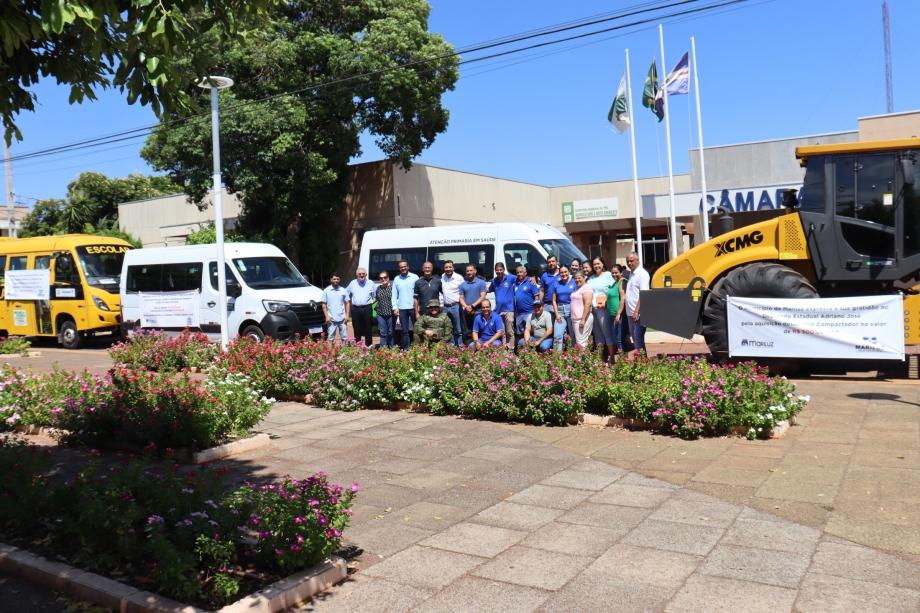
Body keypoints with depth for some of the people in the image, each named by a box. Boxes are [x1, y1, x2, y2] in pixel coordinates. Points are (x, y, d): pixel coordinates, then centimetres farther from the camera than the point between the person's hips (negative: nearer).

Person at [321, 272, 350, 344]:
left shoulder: (343, 290, 4)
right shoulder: (326, 291, 0)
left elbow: (347, 303, 7)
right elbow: (324, 305, 1)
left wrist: (347, 315, -2)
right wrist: (327, 316, -7)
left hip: (342, 318, 1)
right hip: (331, 319, -1)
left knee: (344, 337, 6)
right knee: (330, 338, 4)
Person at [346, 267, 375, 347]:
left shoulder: (371, 283, 6)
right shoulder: (353, 283, 9)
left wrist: (373, 301, 1)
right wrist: (350, 302, 10)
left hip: (367, 309, -1)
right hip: (355, 309, 2)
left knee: (367, 329, 2)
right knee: (357, 330, 5)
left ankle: (368, 346, 7)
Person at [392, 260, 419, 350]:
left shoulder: (415, 277, -2)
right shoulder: (396, 279, 7)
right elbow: (394, 294, 7)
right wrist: (395, 307, -1)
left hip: (413, 307, -2)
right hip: (402, 309, 2)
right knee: (405, 331, 9)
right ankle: (406, 349, 14)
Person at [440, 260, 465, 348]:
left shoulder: (459, 278, -8)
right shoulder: (442, 277, 6)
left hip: (455, 307, -5)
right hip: (445, 307, 5)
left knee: (458, 330, 0)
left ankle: (460, 347, 4)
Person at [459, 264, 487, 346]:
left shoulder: (481, 283, 1)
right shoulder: (463, 284, 12)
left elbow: (482, 297, -6)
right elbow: (461, 298, 9)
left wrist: (472, 306, -13)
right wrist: (466, 307, -10)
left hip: (478, 313, -4)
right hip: (466, 313, 4)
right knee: (467, 333, 6)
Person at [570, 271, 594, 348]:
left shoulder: (586, 287, -9)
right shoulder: (578, 289, 20)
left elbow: (588, 304, -19)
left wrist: (583, 319, -23)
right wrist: (572, 318, 18)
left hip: (583, 319, -10)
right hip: (576, 319, 10)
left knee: (581, 342, -11)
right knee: (577, 342, 8)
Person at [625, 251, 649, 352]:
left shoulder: (642, 273, -9)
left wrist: (636, 312, -23)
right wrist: (632, 312, 11)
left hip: (638, 313, -8)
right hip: (630, 313, 8)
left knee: (639, 339, -7)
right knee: (635, 339, 12)